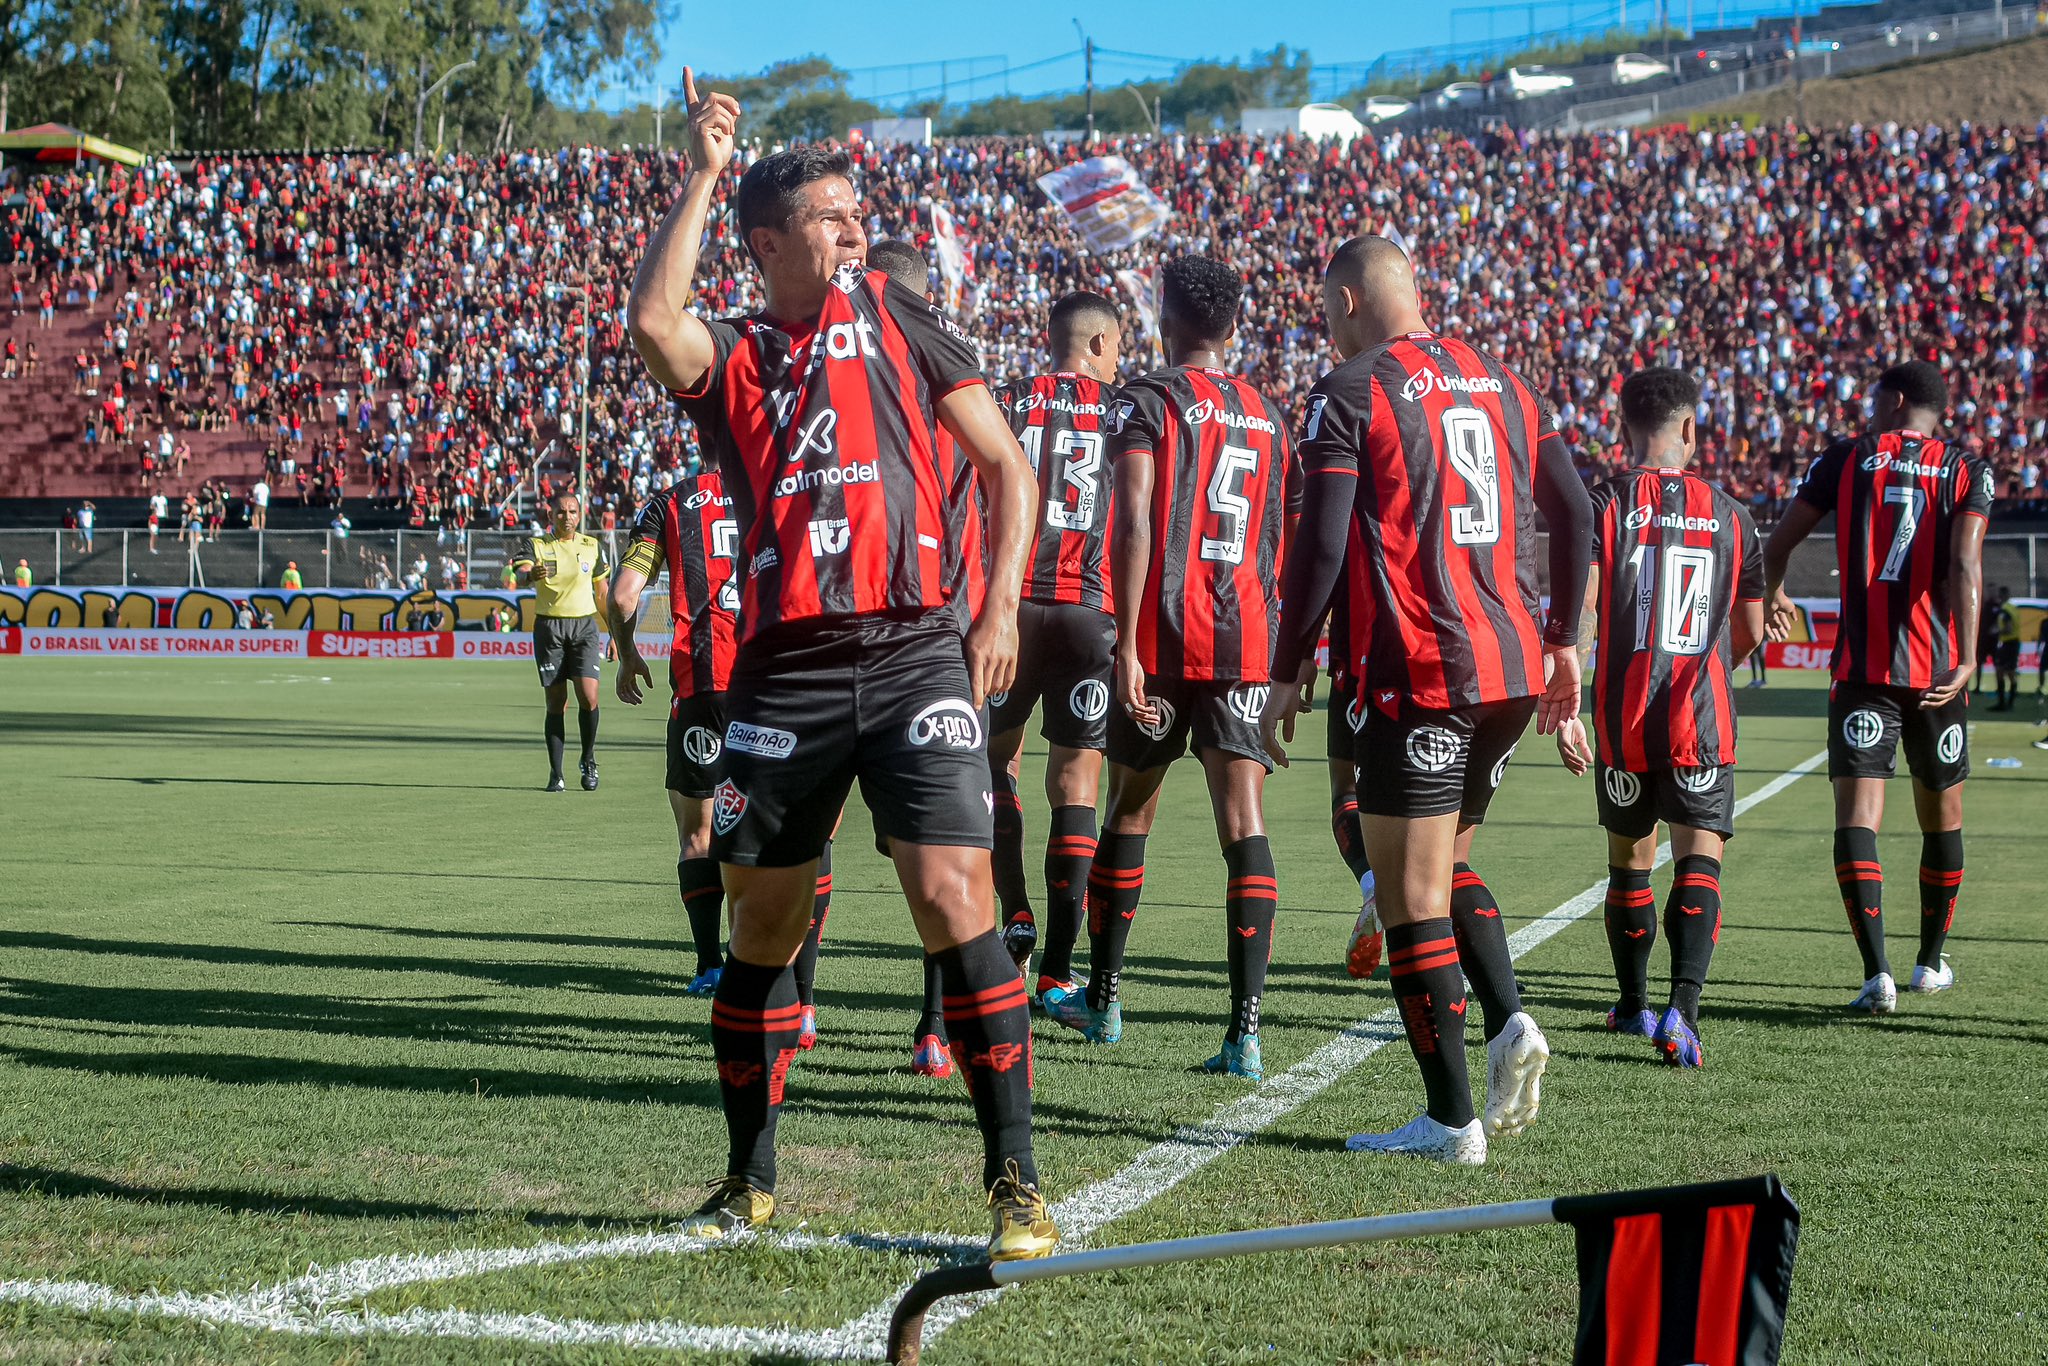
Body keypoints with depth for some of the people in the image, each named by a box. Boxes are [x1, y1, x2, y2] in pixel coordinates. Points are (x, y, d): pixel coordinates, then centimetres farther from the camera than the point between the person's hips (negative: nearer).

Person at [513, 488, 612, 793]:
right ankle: (556, 775, 6)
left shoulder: (592, 546, 9)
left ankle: (588, 761, 9)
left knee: (588, 696, -13)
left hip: (585, 625, 1)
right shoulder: (537, 545, 2)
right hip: (549, 627, -1)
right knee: (556, 702, -1)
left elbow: (602, 592, 16)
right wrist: (531, 574, -44)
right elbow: (522, 570, -19)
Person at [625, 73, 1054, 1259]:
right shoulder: (732, 357, 9)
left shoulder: (896, 317, 10)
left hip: (915, 657, -1)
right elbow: (653, 323, -15)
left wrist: (1002, 608, 0)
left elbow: (1006, 464, 12)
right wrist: (704, 174, -9)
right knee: (763, 928, 9)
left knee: (956, 903, -13)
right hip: (786, 671, 1)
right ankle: (752, 1181, 25)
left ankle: (1016, 1181, -5)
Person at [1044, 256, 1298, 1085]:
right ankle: (1246, 1030, -14)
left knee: (1129, 812, 15)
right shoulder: (1269, 418, 14)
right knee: (1244, 824, -4)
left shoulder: (1145, 403, -2)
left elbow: (1133, 526, -15)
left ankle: (1103, 996, 30)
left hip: (1164, 638, -3)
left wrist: (1126, 644, -17)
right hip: (1246, 641, 3)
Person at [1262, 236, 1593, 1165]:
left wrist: (1289, 674, -3)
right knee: (1446, 860, 23)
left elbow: (1323, 546, -11)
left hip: (1419, 676, -7)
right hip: (1515, 667, 7)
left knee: (1411, 892, 0)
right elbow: (1575, 514, 14)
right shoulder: (1500, 381, 15)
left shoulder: (1349, 394, -4)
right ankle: (1509, 1024, 4)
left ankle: (1451, 1119, 0)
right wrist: (1562, 643, 22)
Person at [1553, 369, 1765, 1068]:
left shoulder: (1603, 506, -3)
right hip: (1702, 720, 0)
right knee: (1699, 858, -5)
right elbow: (1751, 632, 14)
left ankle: (1634, 1006, 30)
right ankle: (1682, 1009, -23)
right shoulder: (1728, 514, 5)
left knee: (1629, 861, 16)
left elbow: (1576, 611, -14)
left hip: (1623, 720, 0)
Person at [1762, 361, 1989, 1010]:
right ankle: (1931, 960, 33)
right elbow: (1964, 564, -14)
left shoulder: (1846, 458, 4)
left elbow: (1779, 543, 8)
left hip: (1862, 666, -1)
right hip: (1937, 668, 1)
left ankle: (1877, 972, -21)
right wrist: (1966, 659, -22)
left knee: (1857, 814, -6)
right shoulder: (1966, 470, 2)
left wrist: (1774, 597, 30)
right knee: (1941, 815, 18)